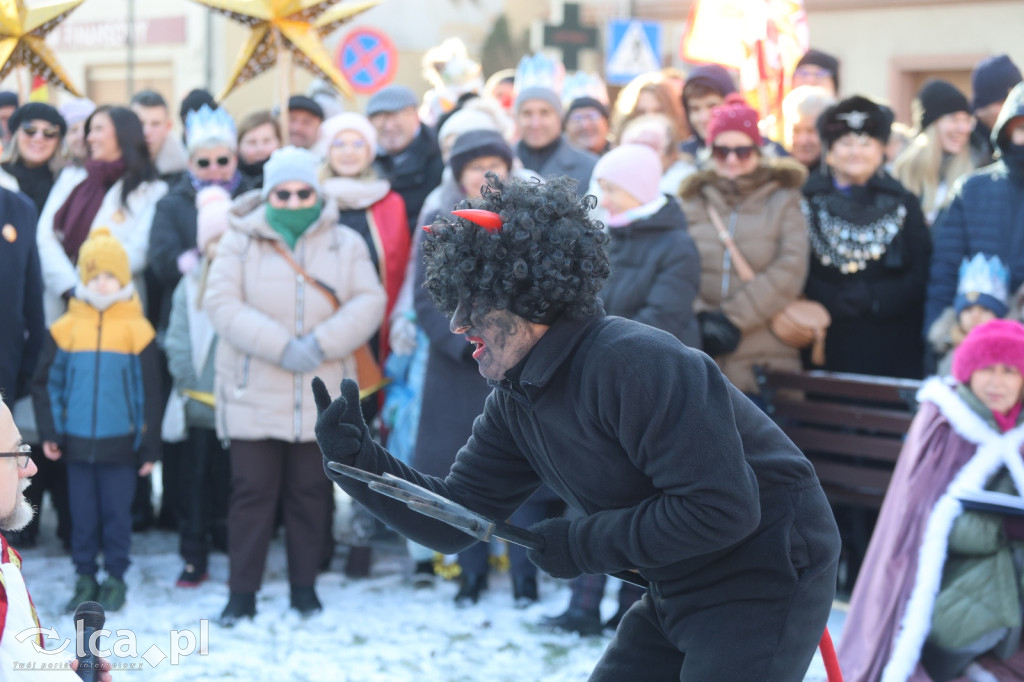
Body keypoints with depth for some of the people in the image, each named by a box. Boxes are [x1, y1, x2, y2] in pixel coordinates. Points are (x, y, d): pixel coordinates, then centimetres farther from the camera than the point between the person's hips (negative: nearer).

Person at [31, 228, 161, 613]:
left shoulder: (138, 331, -3)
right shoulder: (65, 329, 1)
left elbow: (149, 393, 1)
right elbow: (46, 384, 8)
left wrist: (150, 447, 1)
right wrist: (49, 432, 1)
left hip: (121, 444, -2)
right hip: (77, 443, 2)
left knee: (117, 514, 6)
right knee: (82, 515, 9)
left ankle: (115, 578, 19)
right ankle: (85, 578, 21)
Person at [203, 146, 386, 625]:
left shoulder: (346, 244, 8)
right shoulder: (240, 241, 3)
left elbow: (369, 302, -2)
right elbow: (222, 303, -9)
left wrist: (322, 343, -17)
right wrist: (281, 347, -18)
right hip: (254, 395, -1)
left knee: (311, 493, 7)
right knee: (251, 492, 0)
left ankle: (304, 586, 20)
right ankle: (242, 594, 7)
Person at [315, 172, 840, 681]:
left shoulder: (639, 364, -26)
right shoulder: (516, 403, 3)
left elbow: (722, 510, -30)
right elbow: (453, 522, 4)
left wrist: (581, 544, -21)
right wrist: (357, 459, -10)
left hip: (767, 578, -9)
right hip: (679, 588, 9)